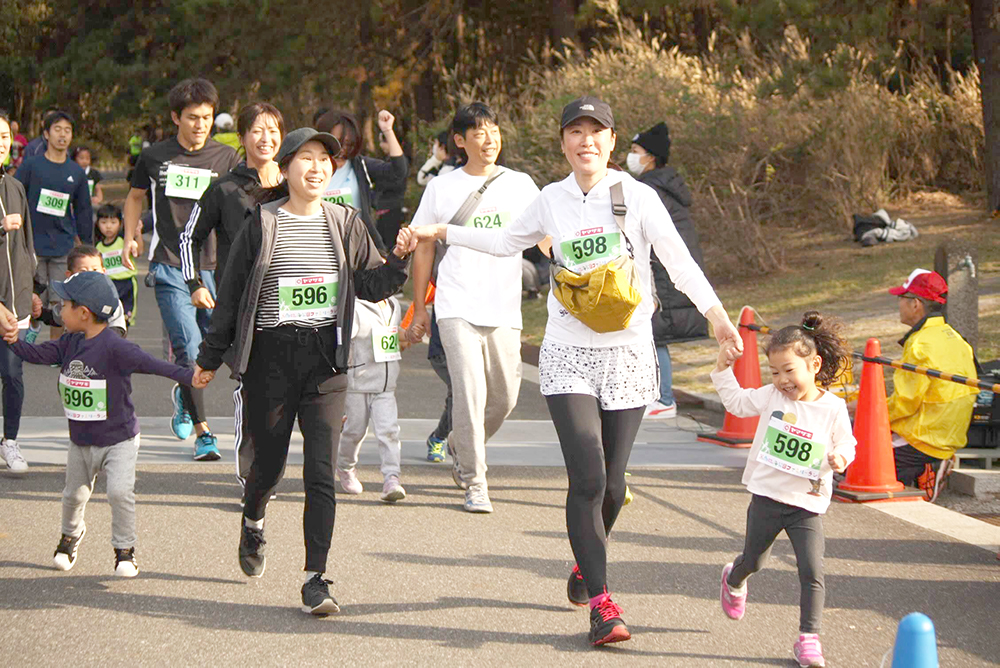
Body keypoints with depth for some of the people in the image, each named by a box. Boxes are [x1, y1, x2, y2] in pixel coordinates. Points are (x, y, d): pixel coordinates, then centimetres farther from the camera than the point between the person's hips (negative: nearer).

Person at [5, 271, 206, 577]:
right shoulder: (70, 344, -1)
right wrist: (14, 341, -9)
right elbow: (38, 355, 7)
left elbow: (151, 364, -31)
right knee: (74, 494, 17)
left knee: (120, 492, -19)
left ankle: (125, 549, 0)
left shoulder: (114, 347, -23)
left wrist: (188, 376, -43)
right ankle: (71, 535, 45)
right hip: (81, 442, 7)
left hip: (119, 440, -6)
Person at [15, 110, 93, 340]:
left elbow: (83, 211, 17)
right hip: (33, 247, -2)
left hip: (64, 249, 3)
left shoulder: (77, 172, 10)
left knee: (60, 303, 3)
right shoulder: (31, 166, 0)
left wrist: (85, 244, 16)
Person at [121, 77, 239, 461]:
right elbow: (135, 196, 22)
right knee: (189, 348, -11)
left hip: (212, 266, 1)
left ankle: (183, 393, 33)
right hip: (169, 267, -1)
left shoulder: (226, 157, 6)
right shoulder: (155, 156, 7)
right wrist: (129, 237, 12)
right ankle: (203, 434, -6)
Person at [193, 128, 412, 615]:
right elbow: (231, 292, 4)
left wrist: (399, 260, -6)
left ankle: (315, 579, -5)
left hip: (325, 360, 1)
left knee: (322, 471, -8)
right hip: (271, 355, -1)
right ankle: (253, 521, 45)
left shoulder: (345, 224, 7)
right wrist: (211, 356, 7)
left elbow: (371, 287, 13)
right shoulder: (263, 224, 0)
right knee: (269, 460, 10)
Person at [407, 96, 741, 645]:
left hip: (627, 354, 0)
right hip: (569, 355, 0)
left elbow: (679, 261, -2)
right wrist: (441, 233, 23)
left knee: (612, 484, 3)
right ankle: (602, 606, -11)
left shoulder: (637, 197, -1)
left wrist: (716, 315, -14)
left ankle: (585, 563, 34)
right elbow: (508, 241, 24)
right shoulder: (552, 200, 6)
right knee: (588, 479, -13)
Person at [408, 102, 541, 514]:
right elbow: (424, 248, 12)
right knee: (470, 393, -13)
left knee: (504, 396, 8)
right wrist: (419, 306, 11)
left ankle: (462, 448, 37)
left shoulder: (520, 185, 8)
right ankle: (474, 483, -6)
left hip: (504, 310, 3)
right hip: (456, 308, -2)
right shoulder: (442, 188, 5)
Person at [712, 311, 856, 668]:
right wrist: (723, 370, 5)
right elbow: (737, 401, 15)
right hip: (767, 497, 2)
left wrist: (840, 457, -16)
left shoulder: (833, 408, -6)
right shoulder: (770, 397, -2)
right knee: (753, 561, 18)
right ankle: (733, 581, 53)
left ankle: (809, 637, -1)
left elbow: (846, 442, 5)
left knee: (812, 572, -10)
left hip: (807, 504, -2)